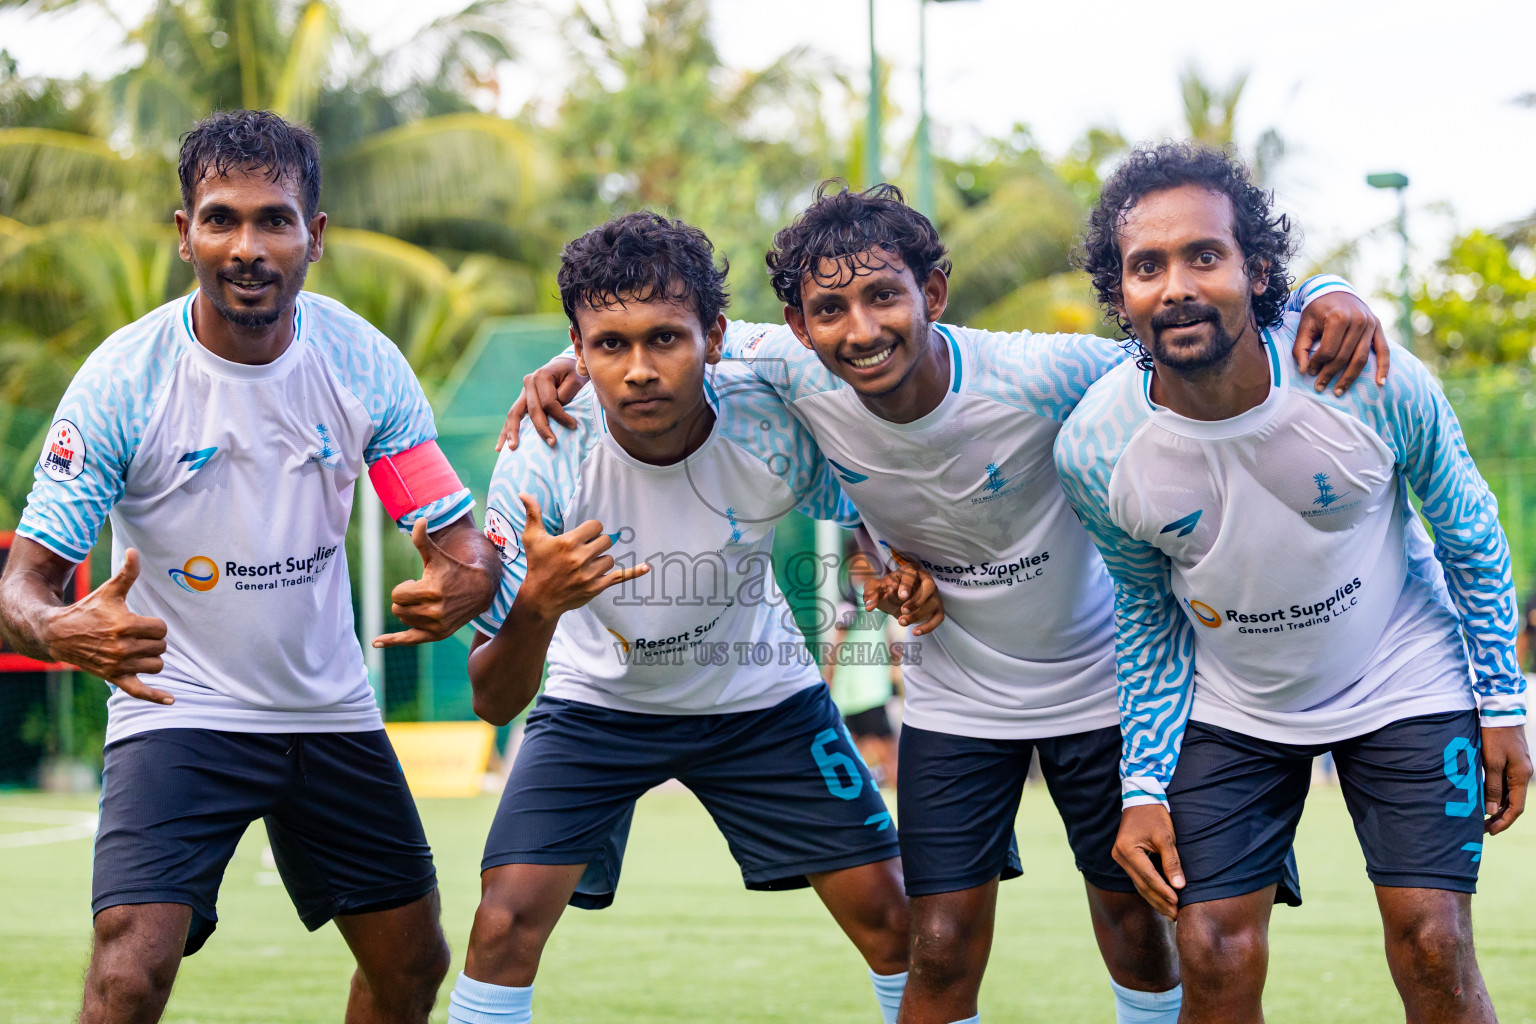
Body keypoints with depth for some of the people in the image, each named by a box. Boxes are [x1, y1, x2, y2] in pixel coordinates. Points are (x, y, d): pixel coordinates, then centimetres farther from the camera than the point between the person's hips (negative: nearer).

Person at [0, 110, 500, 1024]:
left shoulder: (364, 364, -8)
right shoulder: (120, 382, -18)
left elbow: (461, 541, -4)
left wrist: (462, 587, -29)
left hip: (331, 710, 4)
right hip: (176, 711, -4)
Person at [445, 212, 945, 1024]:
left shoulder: (776, 424, -27)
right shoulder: (541, 460, -29)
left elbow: (870, 521, -2)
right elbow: (494, 703, -26)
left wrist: (906, 577, -26)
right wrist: (536, 607, -48)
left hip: (760, 696, 1)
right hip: (596, 703, -1)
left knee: (891, 919, -1)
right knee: (505, 922, -16)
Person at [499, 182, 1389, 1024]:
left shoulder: (1036, 376, -31)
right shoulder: (798, 375, -21)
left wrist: (1328, 296, -41)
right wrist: (579, 360, -19)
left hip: (1097, 682, -1)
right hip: (955, 698, 2)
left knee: (1135, 924, 10)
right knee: (942, 952, -2)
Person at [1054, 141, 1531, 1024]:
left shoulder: (1374, 382, -26)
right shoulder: (1094, 451, -20)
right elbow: (1147, 613, -1)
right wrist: (1144, 786, -3)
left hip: (1404, 686, -1)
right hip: (1230, 710, 1)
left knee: (1434, 949, -8)